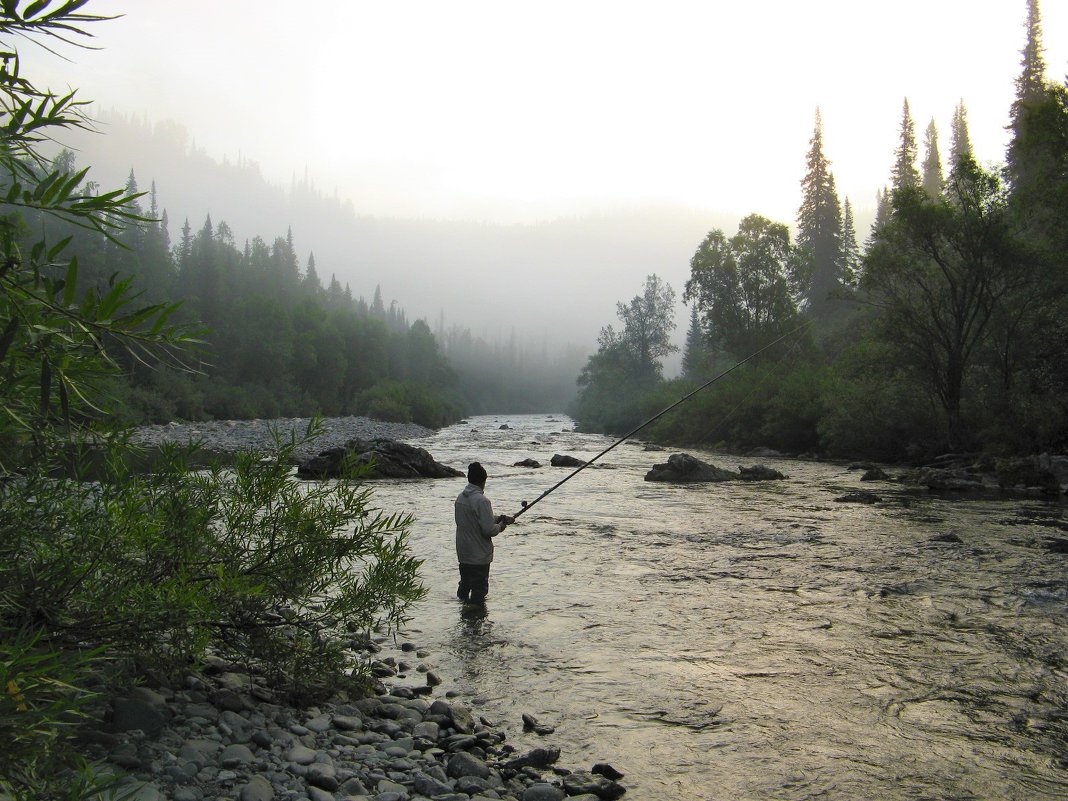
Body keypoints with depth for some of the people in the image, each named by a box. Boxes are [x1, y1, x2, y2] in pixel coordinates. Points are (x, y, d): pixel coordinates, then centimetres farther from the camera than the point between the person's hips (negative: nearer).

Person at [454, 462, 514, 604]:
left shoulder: (460, 497, 5)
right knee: (479, 591, 2)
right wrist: (501, 526, -4)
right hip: (479, 556, -8)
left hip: (463, 553, 8)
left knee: (464, 586, 19)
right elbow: (489, 530, -24)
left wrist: (497, 519, 11)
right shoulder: (481, 500, -21)